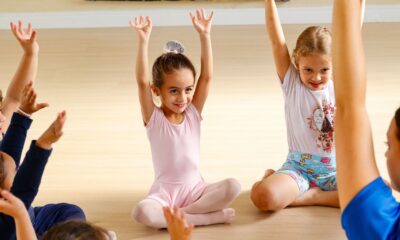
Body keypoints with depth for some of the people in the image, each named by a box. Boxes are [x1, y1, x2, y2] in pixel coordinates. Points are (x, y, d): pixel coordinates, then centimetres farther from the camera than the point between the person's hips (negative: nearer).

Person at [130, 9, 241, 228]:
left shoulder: (193, 113, 2)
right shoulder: (154, 118, -6)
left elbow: (207, 77, -8)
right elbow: (142, 82, -20)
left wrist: (204, 35, -15)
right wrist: (143, 40, -28)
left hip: (195, 189, 3)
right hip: (164, 194, -2)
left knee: (232, 187, -26)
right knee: (142, 213, -35)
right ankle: (208, 217, -28)